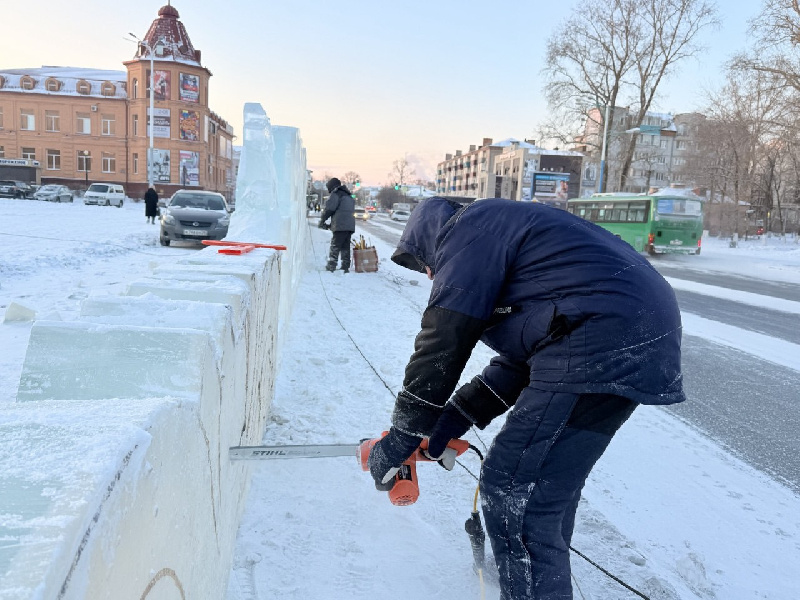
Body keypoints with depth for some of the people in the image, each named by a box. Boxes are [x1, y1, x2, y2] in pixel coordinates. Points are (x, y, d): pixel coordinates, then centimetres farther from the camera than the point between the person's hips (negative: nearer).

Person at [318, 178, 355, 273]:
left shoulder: (336, 194, 1)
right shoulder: (349, 196, 27)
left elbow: (329, 208, -8)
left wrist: (322, 220, 6)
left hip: (340, 226, -8)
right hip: (350, 225, 8)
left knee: (335, 246, -5)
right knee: (345, 247, 11)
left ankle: (331, 266, -8)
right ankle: (345, 267, 10)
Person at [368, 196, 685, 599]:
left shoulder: (466, 228, 0)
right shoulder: (506, 231, 28)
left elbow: (442, 346, -7)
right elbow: (522, 354, 24)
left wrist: (397, 442, 2)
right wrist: (460, 414, 21)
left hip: (600, 348, -11)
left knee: (514, 490, -5)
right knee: (551, 472, 25)